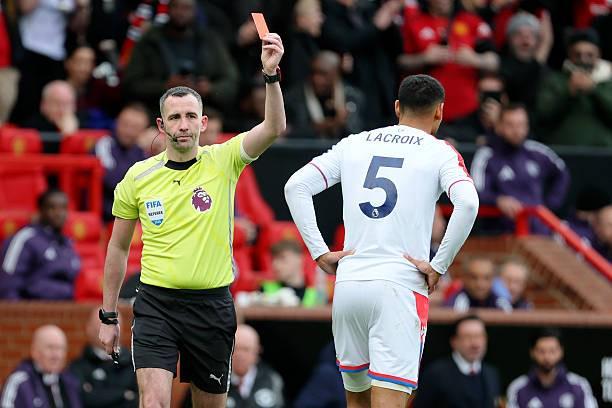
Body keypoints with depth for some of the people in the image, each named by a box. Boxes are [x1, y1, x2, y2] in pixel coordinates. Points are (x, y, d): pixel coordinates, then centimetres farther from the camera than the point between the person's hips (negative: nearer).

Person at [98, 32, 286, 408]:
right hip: (157, 303, -1)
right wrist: (109, 316, 12)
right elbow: (119, 247, 12)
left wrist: (271, 74, -33)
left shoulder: (223, 161, -1)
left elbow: (274, 128, -18)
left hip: (212, 305, 1)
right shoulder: (138, 177, 2)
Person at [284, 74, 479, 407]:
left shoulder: (355, 144, 14)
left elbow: (296, 186, 7)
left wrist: (320, 253, 6)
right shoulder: (440, 153, 3)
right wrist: (439, 266, -8)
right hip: (399, 290, -4)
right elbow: (467, 203, -15)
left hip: (348, 285, 4)